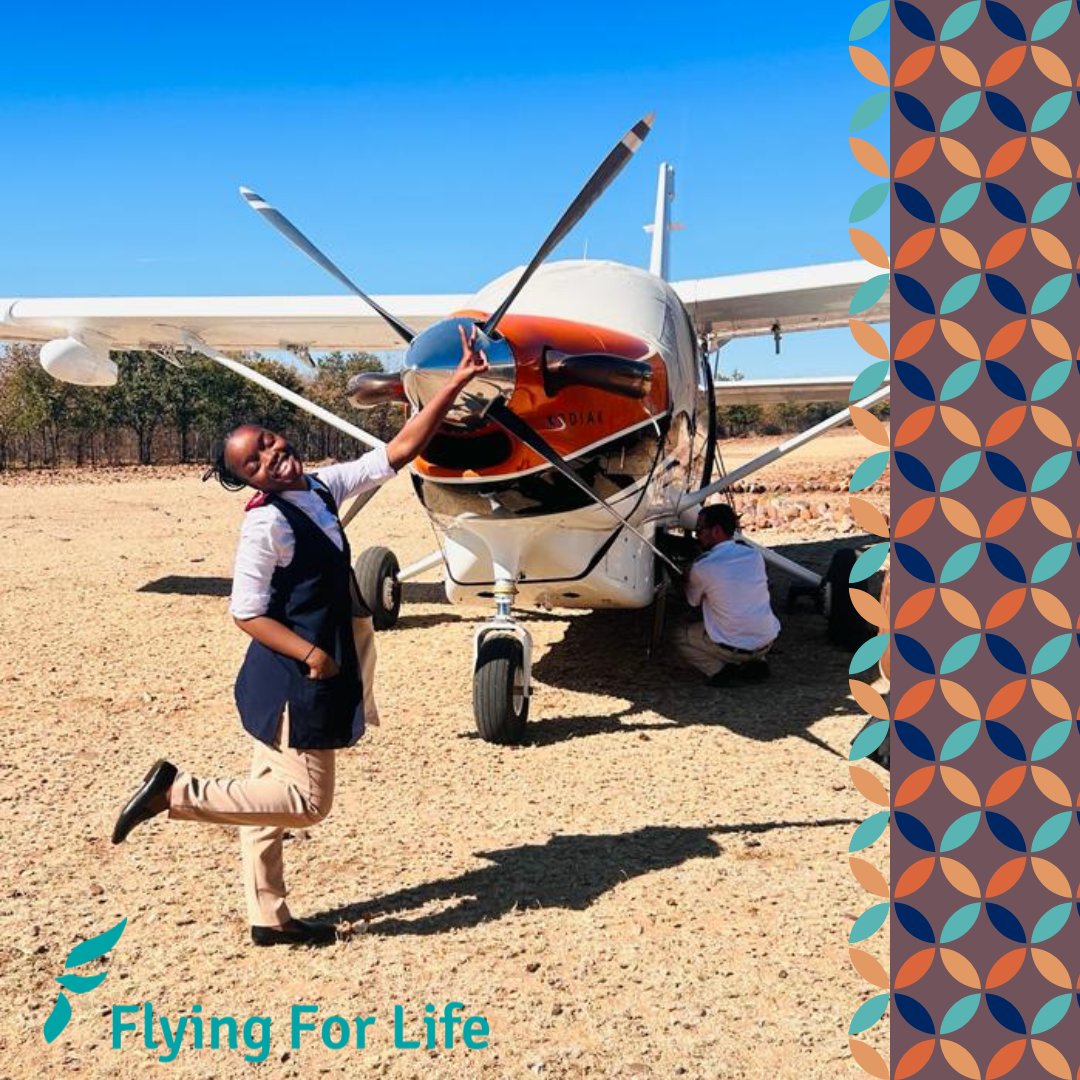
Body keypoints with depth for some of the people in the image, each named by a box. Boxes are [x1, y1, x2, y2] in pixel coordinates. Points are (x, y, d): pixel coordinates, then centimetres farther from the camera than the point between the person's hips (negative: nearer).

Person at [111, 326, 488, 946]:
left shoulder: (322, 489, 6)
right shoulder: (265, 523, -17)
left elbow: (400, 451, 5)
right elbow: (247, 614, -16)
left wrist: (458, 383, 1)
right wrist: (311, 654, -23)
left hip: (309, 679, 8)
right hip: (293, 683, -8)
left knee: (275, 794, 15)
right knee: (307, 800, -2)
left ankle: (271, 918, 27)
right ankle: (175, 792, 3)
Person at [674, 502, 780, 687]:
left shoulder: (702, 567, -12)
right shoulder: (754, 555, 1)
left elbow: (693, 601, 7)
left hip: (732, 648, -5)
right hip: (767, 642, 5)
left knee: (680, 637, 19)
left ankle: (718, 670, -1)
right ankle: (757, 662, 14)